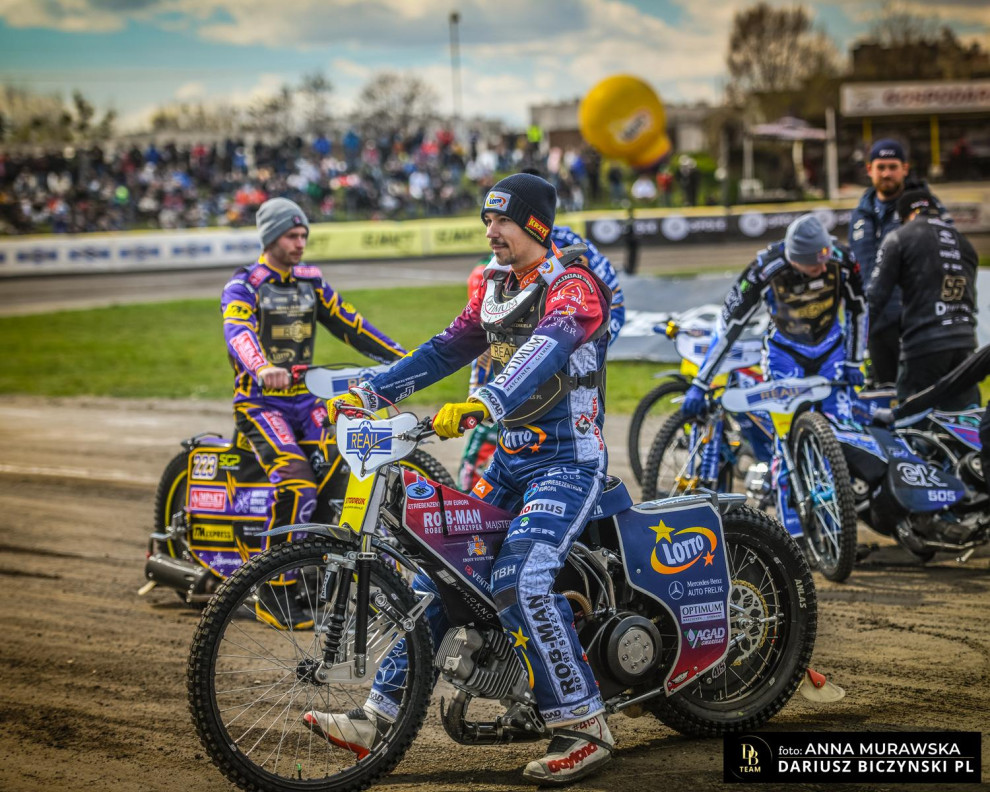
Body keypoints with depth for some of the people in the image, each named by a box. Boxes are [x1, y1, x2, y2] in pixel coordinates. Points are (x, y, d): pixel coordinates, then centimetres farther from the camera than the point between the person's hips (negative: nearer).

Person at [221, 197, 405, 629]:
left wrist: (403, 357, 2)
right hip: (260, 402, -6)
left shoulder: (311, 281, 15)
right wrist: (262, 368, -45)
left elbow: (350, 325, 13)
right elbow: (239, 333, -24)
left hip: (304, 399, 6)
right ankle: (274, 594, -19)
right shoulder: (244, 285, -5)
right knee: (297, 485, -26)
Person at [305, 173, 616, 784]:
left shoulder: (573, 286, -13)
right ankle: (381, 713, 6)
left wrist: (481, 405, -47)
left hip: (568, 461, -9)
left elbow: (545, 350, -31)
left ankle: (584, 728, -19)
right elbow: (445, 350, 17)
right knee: (439, 565, 3)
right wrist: (366, 393, 7)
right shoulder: (494, 289, 15)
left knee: (520, 581, -26)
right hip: (510, 458, 9)